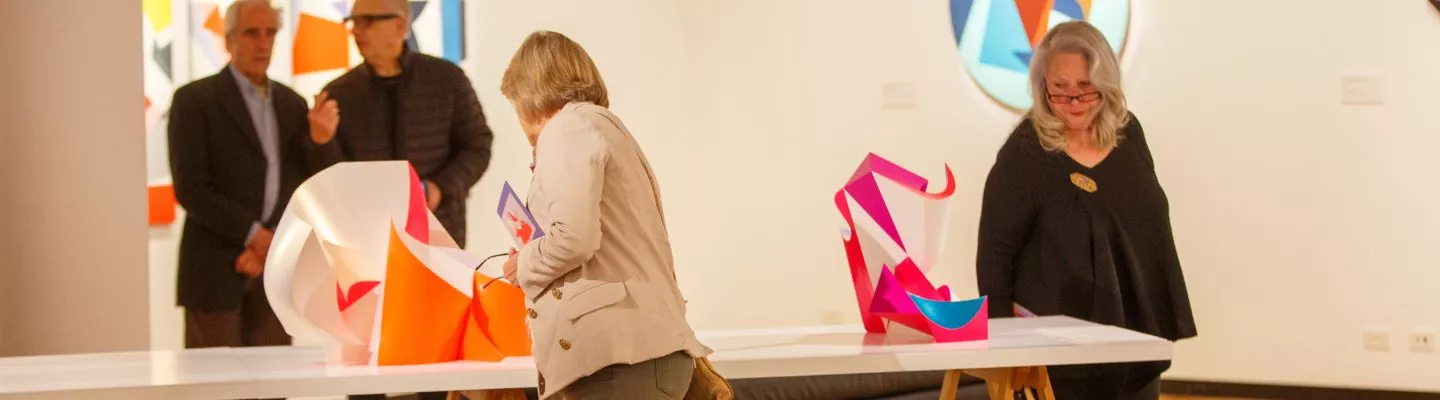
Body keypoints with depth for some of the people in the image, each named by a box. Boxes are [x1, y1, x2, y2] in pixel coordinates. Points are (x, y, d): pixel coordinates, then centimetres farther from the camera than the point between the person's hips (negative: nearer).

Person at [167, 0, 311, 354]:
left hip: (275, 269, 5)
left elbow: (299, 187, 8)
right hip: (214, 266, -5)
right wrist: (255, 235, -15)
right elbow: (190, 188, -12)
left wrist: (270, 246, -8)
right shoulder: (194, 99, -4)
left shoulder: (292, 104, 13)